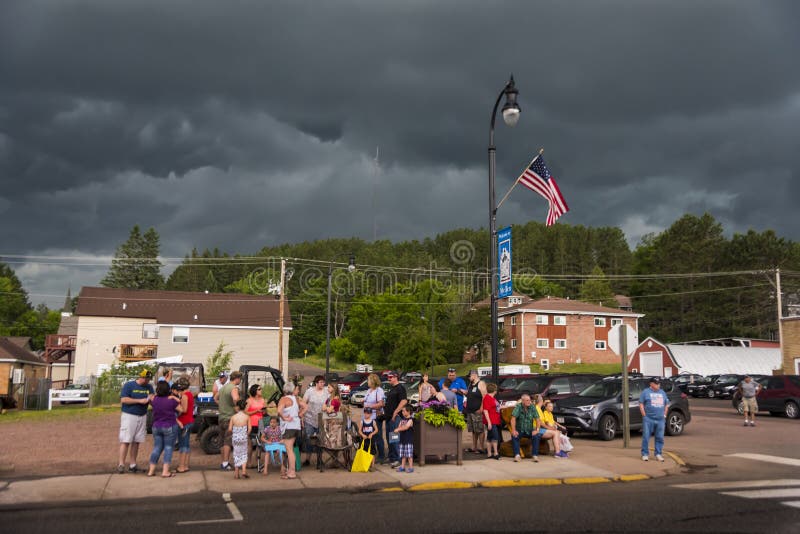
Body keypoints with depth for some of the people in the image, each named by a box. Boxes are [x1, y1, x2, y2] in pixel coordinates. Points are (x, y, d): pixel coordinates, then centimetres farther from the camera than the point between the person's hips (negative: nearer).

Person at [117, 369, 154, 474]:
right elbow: (123, 399, -11)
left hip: (142, 417, 5)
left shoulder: (149, 387, 11)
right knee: (125, 441, -6)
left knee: (136, 442, 5)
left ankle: (132, 465, 10)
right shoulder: (128, 385, -4)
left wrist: (150, 398, -20)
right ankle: (121, 464, -3)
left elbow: (152, 398, 4)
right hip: (129, 415, -5)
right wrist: (139, 400, -16)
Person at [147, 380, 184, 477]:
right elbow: (181, 410, -5)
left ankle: (151, 471, 14)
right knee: (168, 448, 2)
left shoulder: (154, 399, -3)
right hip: (169, 427, -4)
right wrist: (177, 401, 9)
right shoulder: (172, 400, -12)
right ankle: (165, 471, -3)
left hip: (156, 427, 4)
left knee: (157, 448, 13)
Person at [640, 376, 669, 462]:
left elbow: (667, 404, 21)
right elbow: (641, 404, 0)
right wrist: (644, 415, -7)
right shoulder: (646, 392, 3)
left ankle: (658, 454, 15)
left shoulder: (662, 393, 16)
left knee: (660, 438, 5)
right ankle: (645, 454, 3)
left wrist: (664, 415, 11)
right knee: (646, 437, -4)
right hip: (648, 419, -4)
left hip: (660, 419, 4)